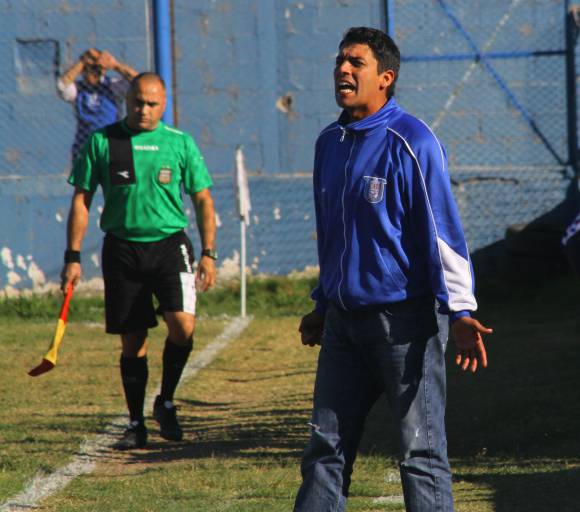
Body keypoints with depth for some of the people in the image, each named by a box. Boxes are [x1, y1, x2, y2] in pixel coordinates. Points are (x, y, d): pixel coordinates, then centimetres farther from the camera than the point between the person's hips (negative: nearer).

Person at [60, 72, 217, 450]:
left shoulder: (180, 143, 3)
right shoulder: (101, 142, 2)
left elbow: (203, 199, 8)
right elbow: (81, 200, 6)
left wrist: (209, 253, 0)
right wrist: (73, 256, 1)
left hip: (169, 245, 0)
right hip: (122, 249, 1)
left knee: (183, 324, -19)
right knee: (132, 342, 4)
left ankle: (166, 402, 4)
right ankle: (136, 424, 16)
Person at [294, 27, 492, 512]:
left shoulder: (411, 141, -11)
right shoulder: (330, 141, 11)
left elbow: (442, 229, -14)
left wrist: (461, 311, -21)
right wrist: (323, 305, 27)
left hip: (405, 319, -7)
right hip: (343, 320, 7)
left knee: (421, 452, -3)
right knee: (326, 448, 8)